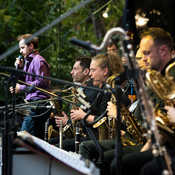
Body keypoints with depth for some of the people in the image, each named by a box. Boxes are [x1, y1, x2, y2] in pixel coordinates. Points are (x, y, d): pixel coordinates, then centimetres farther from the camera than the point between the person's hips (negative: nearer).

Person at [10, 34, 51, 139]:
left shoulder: (38, 60, -9)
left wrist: (21, 88, -16)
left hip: (39, 102, -10)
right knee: (38, 138, 10)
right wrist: (19, 68, 10)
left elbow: (41, 82, -19)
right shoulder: (29, 61, 22)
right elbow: (24, 81, 25)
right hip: (34, 103, 10)